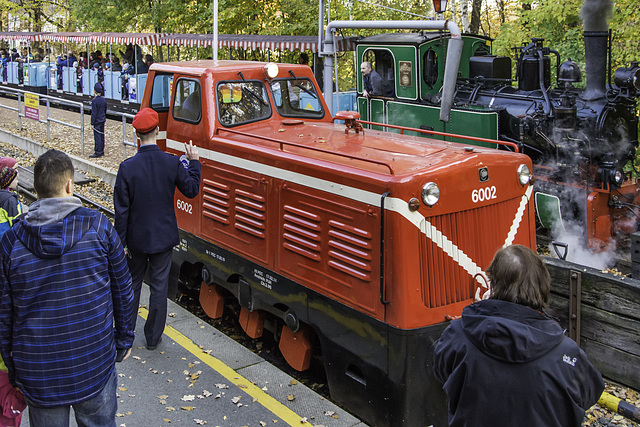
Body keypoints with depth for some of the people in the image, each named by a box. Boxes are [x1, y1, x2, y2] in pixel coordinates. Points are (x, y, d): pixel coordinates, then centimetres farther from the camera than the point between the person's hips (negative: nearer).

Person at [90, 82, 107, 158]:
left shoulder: (95, 101, -19)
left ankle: (97, 153, 2)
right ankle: (102, 151, 23)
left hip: (97, 121, -7)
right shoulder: (104, 100, 3)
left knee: (97, 137, -2)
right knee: (102, 136, 14)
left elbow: (94, 113, -17)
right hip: (102, 121, 7)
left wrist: (92, 123, -12)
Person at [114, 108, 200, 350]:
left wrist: (121, 242, -2)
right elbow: (191, 190, 2)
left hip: (136, 238, 0)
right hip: (164, 237, 0)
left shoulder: (127, 167, -15)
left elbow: (121, 210, -11)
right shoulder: (173, 164, -13)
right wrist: (194, 162, 12)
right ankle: (153, 337, 20)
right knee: (159, 285, 11)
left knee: (132, 283, 18)